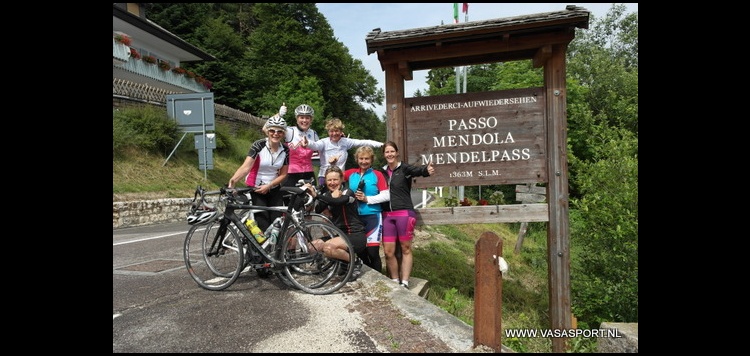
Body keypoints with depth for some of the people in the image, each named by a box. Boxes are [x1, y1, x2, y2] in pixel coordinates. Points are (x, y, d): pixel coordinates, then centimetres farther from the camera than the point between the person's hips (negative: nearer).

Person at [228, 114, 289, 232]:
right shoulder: (258, 145, -16)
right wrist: (232, 181, -44)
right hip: (255, 189, -3)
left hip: (274, 189, 4)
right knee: (264, 226, -9)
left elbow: (283, 174, -1)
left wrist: (268, 186, -15)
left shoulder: (285, 150, -4)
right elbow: (245, 167, -27)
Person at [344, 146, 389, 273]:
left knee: (372, 252, -7)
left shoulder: (377, 174, -4)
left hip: (372, 217, -4)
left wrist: (367, 199, -15)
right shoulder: (351, 173, 7)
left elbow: (386, 196, -11)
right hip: (356, 217, 4)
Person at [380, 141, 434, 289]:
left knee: (405, 249, 6)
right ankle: (395, 282, 20)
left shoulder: (404, 168, -4)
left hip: (404, 213, -4)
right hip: (387, 215, 4)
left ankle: (404, 283, 14)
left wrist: (427, 170, -46)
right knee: (388, 251, 4)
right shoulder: (382, 171, 11)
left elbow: (418, 170, -25)